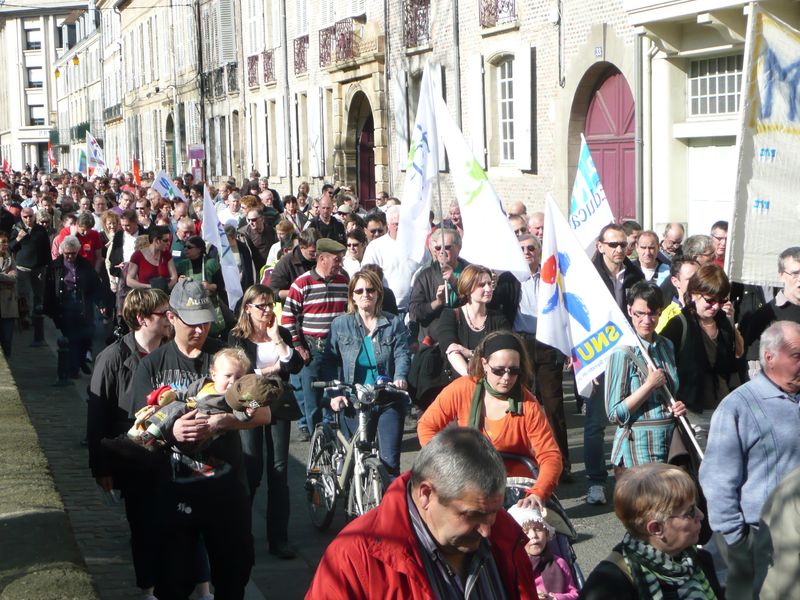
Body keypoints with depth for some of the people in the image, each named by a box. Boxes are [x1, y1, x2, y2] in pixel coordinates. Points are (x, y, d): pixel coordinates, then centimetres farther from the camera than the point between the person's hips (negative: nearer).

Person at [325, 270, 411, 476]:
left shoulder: (394, 323, 8)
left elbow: (402, 355, -1)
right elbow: (330, 362, 3)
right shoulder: (340, 325, 6)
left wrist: (400, 377, -22)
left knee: (390, 460, -6)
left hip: (390, 401, 0)